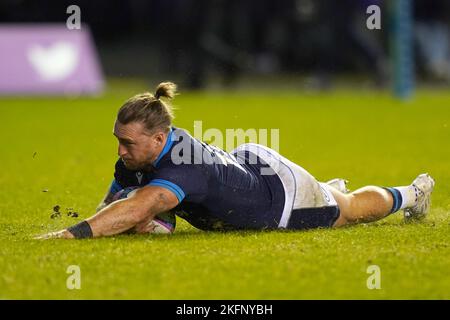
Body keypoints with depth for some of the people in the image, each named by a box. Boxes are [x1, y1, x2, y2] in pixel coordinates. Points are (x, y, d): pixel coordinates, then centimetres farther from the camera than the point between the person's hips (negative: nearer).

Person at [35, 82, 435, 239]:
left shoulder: (183, 166, -47)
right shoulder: (137, 154, -23)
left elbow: (138, 209, -62)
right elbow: (110, 206, -14)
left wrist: (70, 234, -71)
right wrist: (141, 222, -37)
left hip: (284, 194, -6)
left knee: (353, 209, 23)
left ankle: (410, 194, 50)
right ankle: (331, 188, 68)